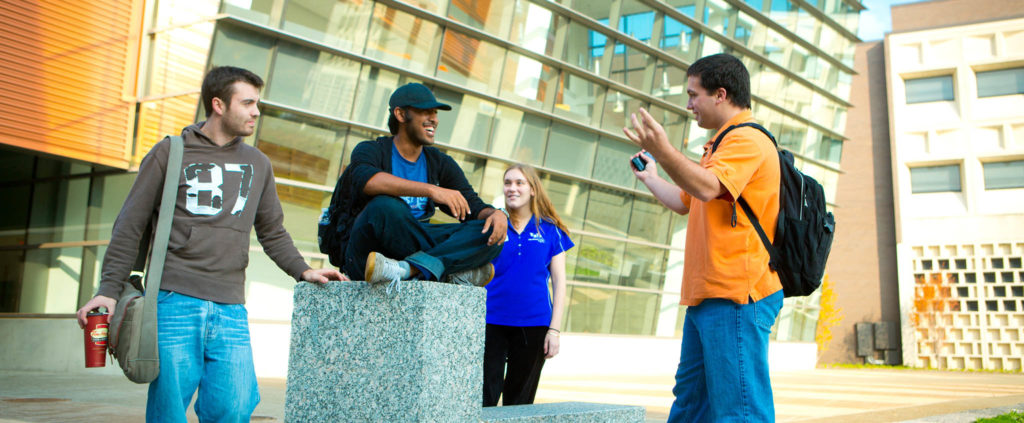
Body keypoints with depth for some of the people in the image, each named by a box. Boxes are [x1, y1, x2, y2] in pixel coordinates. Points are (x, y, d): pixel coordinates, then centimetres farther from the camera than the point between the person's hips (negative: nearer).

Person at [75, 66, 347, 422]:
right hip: (174, 301, -3)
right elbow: (130, 227, 7)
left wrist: (303, 271, 11)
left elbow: (272, 233, 25)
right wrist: (109, 290, -1)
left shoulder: (258, 164, 19)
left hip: (230, 309, 3)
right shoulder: (170, 153, 7)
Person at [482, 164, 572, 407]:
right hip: (491, 323, 0)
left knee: (519, 400, 10)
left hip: (533, 325, 0)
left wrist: (554, 329, -2)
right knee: (483, 398, -3)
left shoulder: (549, 230, 5)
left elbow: (559, 281, 4)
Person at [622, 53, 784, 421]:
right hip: (707, 295, 11)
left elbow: (707, 188, -28)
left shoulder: (746, 140, -9)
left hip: (734, 296, -11)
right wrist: (648, 177, 44)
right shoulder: (725, 144, 25)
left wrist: (664, 152, -40)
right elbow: (684, 202, 33)